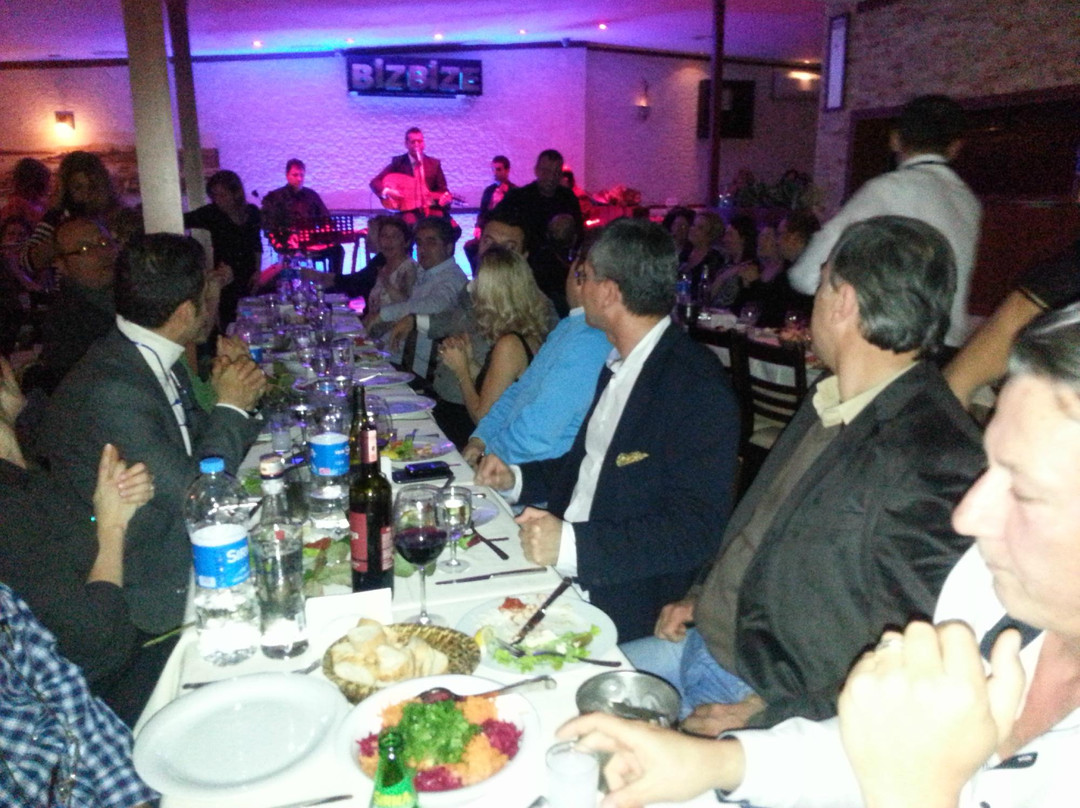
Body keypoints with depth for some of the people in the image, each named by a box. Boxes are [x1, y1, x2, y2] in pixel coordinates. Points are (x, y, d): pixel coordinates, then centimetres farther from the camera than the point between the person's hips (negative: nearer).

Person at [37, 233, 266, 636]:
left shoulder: (154, 361, 2)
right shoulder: (109, 391, -27)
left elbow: (195, 445, 11)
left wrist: (236, 400, -7)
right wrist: (230, 407, -12)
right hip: (156, 590, -8)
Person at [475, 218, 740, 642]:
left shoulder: (699, 387, -17)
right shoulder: (618, 364, 11)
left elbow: (694, 530, -22)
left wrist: (572, 544, -28)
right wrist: (517, 479, 8)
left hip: (623, 602, -8)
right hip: (562, 561, 8)